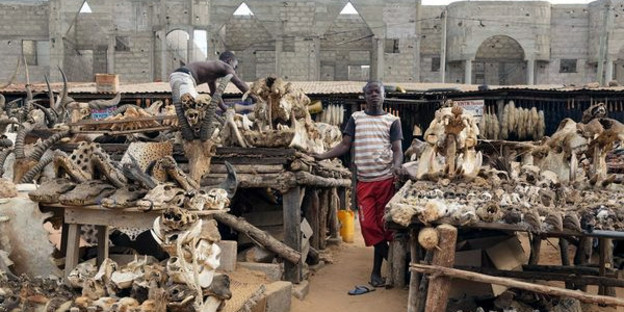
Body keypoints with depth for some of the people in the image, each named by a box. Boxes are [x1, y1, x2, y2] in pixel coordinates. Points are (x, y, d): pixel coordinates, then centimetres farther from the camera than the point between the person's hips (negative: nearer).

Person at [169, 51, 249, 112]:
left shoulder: (213, 67, 33)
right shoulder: (225, 66, 6)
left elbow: (214, 93, 38)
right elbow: (240, 84, -2)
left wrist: (226, 110, 37)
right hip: (184, 77, -10)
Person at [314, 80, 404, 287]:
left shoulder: (392, 121, 5)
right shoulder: (356, 119, 10)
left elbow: (397, 149, -3)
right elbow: (344, 146, 5)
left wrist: (397, 165, -25)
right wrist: (322, 156, -8)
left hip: (386, 179, -2)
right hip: (364, 181, 2)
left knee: (383, 224, 3)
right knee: (369, 225, -1)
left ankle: (377, 269, 19)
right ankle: (390, 258, 15)